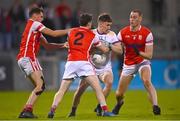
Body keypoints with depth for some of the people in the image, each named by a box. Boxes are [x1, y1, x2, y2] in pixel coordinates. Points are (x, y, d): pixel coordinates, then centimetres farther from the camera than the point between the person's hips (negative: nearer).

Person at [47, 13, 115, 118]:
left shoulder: (72, 32, 18)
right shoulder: (92, 35, 11)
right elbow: (105, 49, 19)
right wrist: (109, 48, 42)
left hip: (70, 63, 3)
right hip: (83, 62, -3)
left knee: (62, 90, 8)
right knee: (97, 88, -2)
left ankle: (52, 110, -6)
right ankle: (105, 110, -12)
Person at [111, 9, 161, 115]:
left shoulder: (147, 33, -16)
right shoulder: (123, 33, -9)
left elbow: (149, 55, -17)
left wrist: (139, 52, -36)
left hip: (143, 61, -2)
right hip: (128, 64, 2)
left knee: (147, 81, -33)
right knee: (119, 93, 6)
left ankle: (156, 106, -32)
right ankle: (119, 103, 43)